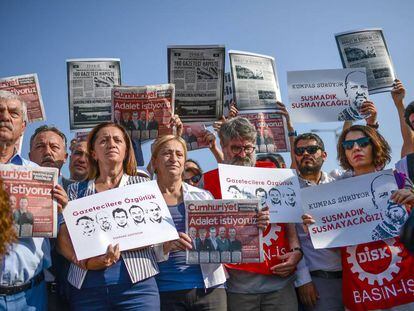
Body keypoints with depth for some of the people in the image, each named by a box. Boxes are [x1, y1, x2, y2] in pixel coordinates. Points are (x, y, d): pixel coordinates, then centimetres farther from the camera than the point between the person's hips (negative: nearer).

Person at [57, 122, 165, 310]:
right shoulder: (76, 190, 13)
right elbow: (63, 238, 3)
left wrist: (117, 246, -15)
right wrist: (85, 262, -16)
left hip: (137, 283, -1)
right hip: (85, 287, 1)